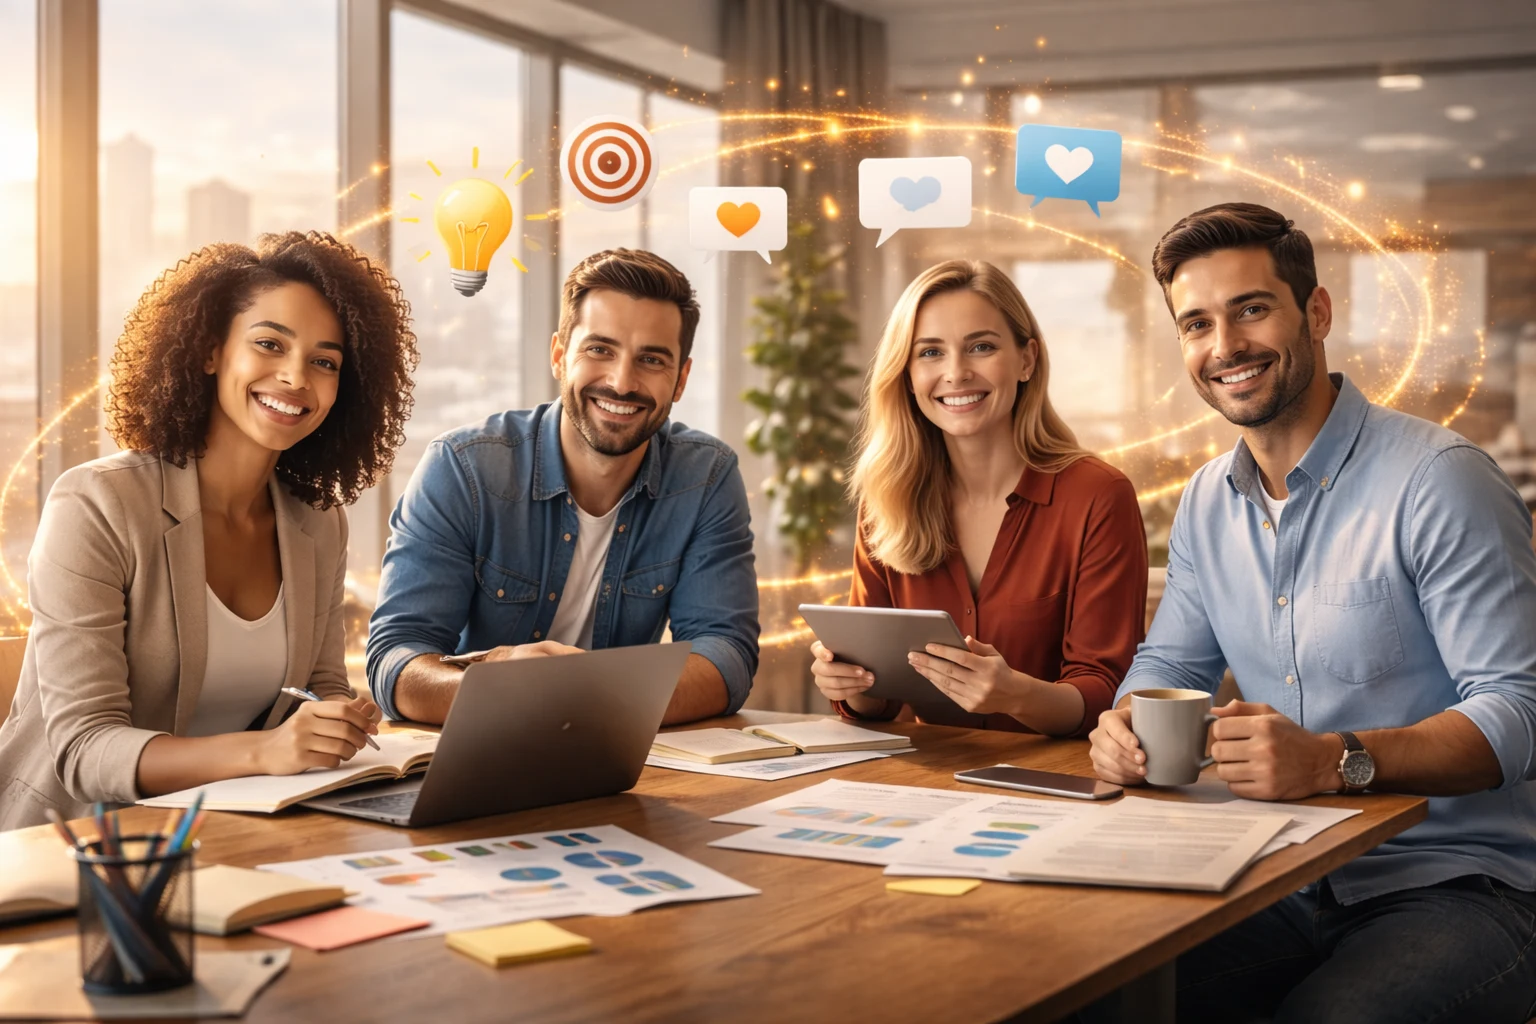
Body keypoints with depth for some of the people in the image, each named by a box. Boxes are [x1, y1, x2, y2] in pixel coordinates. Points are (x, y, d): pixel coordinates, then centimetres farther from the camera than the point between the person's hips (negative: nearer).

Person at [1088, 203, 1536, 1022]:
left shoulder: (1438, 480, -12)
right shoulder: (1207, 502, 10)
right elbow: (1170, 666, 18)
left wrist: (1336, 761, -33)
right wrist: (1128, 725, -7)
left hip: (1451, 883, -5)